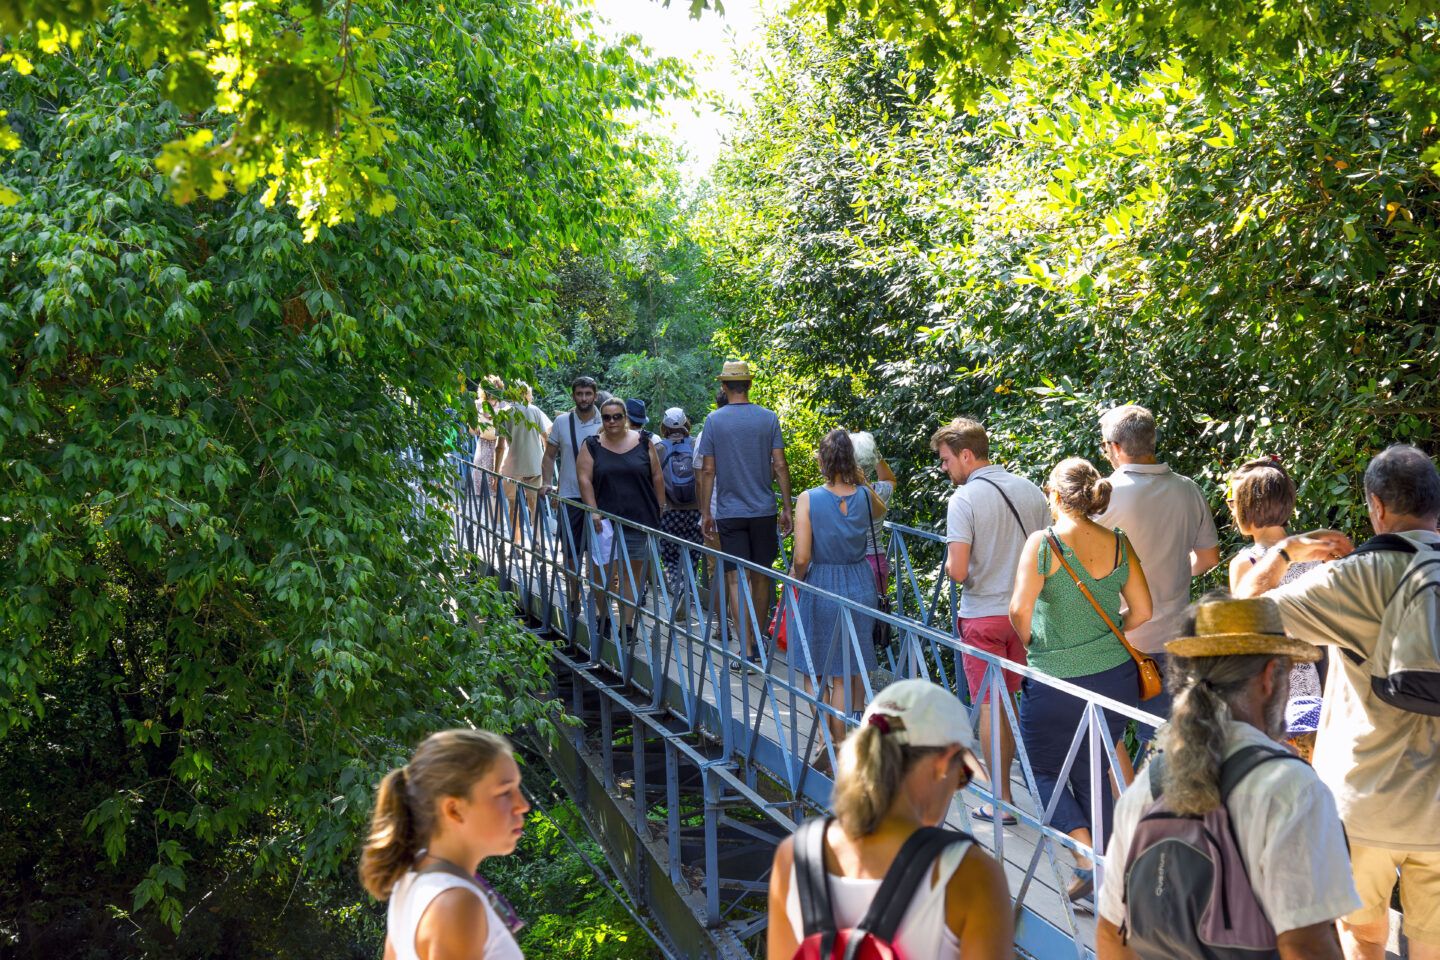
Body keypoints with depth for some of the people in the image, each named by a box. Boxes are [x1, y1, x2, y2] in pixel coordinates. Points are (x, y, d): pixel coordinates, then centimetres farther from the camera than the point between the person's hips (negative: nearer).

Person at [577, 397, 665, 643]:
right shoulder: (592, 446, 4)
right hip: (606, 519, -1)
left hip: (640, 519, 1)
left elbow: (657, 478, 7)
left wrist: (660, 509, 4)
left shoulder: (643, 442, 5)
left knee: (633, 572, 5)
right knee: (607, 572, -7)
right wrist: (593, 512, -11)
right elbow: (585, 480, -2)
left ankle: (627, 623, 10)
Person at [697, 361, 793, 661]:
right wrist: (787, 507, 5)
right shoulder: (768, 418, 0)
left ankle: (747, 651, -9)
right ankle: (757, 641, 25)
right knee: (761, 577, 14)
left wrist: (705, 512, 4)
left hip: (729, 512, -2)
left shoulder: (714, 420, -4)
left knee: (736, 579, -2)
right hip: (764, 511, 2)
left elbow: (708, 471, -3)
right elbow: (780, 466, -2)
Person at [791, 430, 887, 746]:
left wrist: (796, 576, 5)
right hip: (859, 586, 3)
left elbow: (802, 557, -14)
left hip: (820, 589, -3)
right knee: (850, 672, 13)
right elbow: (881, 511, 23)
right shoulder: (865, 496, -5)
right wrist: (861, 480, 19)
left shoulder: (809, 499, -14)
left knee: (814, 672, 12)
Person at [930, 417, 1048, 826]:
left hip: (983, 614, -5)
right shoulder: (1030, 490, 2)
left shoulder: (964, 499, -16)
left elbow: (957, 571, -21)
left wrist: (949, 565, 1)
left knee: (990, 706, 4)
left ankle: (1002, 800, 9)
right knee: (1020, 700, 17)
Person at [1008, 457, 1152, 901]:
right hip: (1116, 677, 5)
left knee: (1044, 770, 12)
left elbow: (1020, 610, -19)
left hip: (1056, 683, -5)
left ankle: (1088, 856, -6)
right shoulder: (1119, 544, 0)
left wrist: (1031, 644, 1)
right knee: (1091, 772, 19)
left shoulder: (1043, 544, -14)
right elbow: (1142, 611, 5)